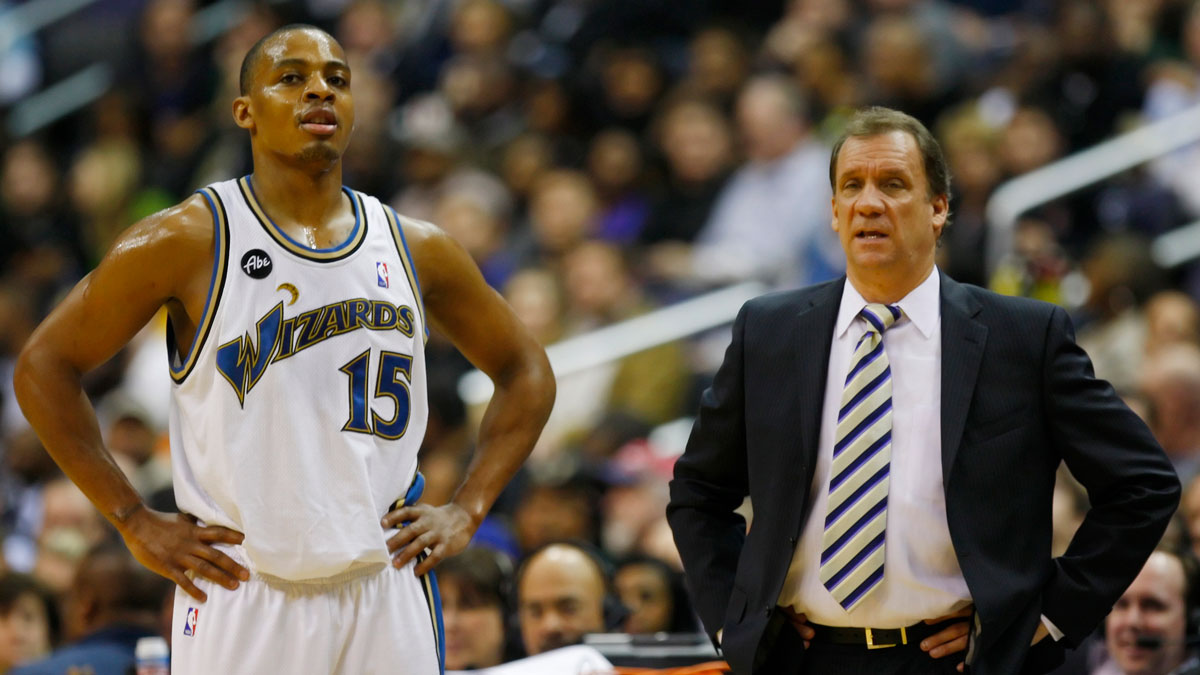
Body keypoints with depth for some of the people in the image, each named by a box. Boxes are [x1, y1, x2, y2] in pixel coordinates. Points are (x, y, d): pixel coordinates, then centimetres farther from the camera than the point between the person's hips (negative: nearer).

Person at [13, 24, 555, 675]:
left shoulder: (415, 250, 7)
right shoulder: (189, 242, -4)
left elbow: (526, 371, 20)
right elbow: (44, 365, 0)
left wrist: (466, 510, 8)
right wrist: (134, 521, -3)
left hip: (386, 594, 3)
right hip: (239, 595, -3)